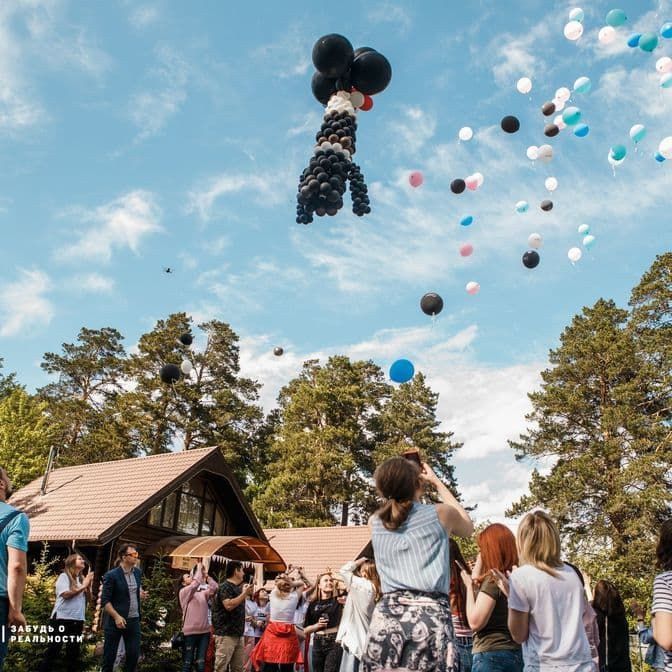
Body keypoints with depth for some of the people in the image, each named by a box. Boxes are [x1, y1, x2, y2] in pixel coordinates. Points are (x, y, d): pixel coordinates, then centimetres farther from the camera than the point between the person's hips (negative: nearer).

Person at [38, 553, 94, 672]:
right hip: (62, 618, -6)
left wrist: (89, 584, -3)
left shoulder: (81, 579, 13)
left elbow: (87, 597, 12)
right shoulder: (64, 576, -3)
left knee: (73, 650, 9)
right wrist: (83, 586, -14)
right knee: (54, 649, -2)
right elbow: (66, 594, -16)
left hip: (77, 619, 6)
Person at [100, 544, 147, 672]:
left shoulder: (138, 572, 7)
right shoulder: (111, 575, -11)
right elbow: (105, 601, -12)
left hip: (134, 620, 5)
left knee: (134, 654, 6)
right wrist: (116, 616, -21)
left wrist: (142, 595, 1)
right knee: (109, 655, 5)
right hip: (116, 621, -5)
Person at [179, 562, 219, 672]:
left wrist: (206, 575, -1)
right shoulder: (183, 592, -1)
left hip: (204, 632, 5)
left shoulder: (203, 593, 15)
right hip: (190, 632, -5)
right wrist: (199, 569, -7)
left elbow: (214, 587, 1)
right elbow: (195, 584, -18)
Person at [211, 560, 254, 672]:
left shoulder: (238, 587, 16)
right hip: (226, 635, -9)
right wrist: (244, 593, -17)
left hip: (238, 634, 9)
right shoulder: (225, 587, -10)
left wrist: (247, 593, 12)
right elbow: (229, 605, -24)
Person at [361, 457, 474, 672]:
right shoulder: (440, 513, 3)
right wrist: (437, 484, 28)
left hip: (386, 615, 3)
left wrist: (396, 481, 31)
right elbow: (468, 528, 27)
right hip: (430, 615, -3)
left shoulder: (375, 522, 12)